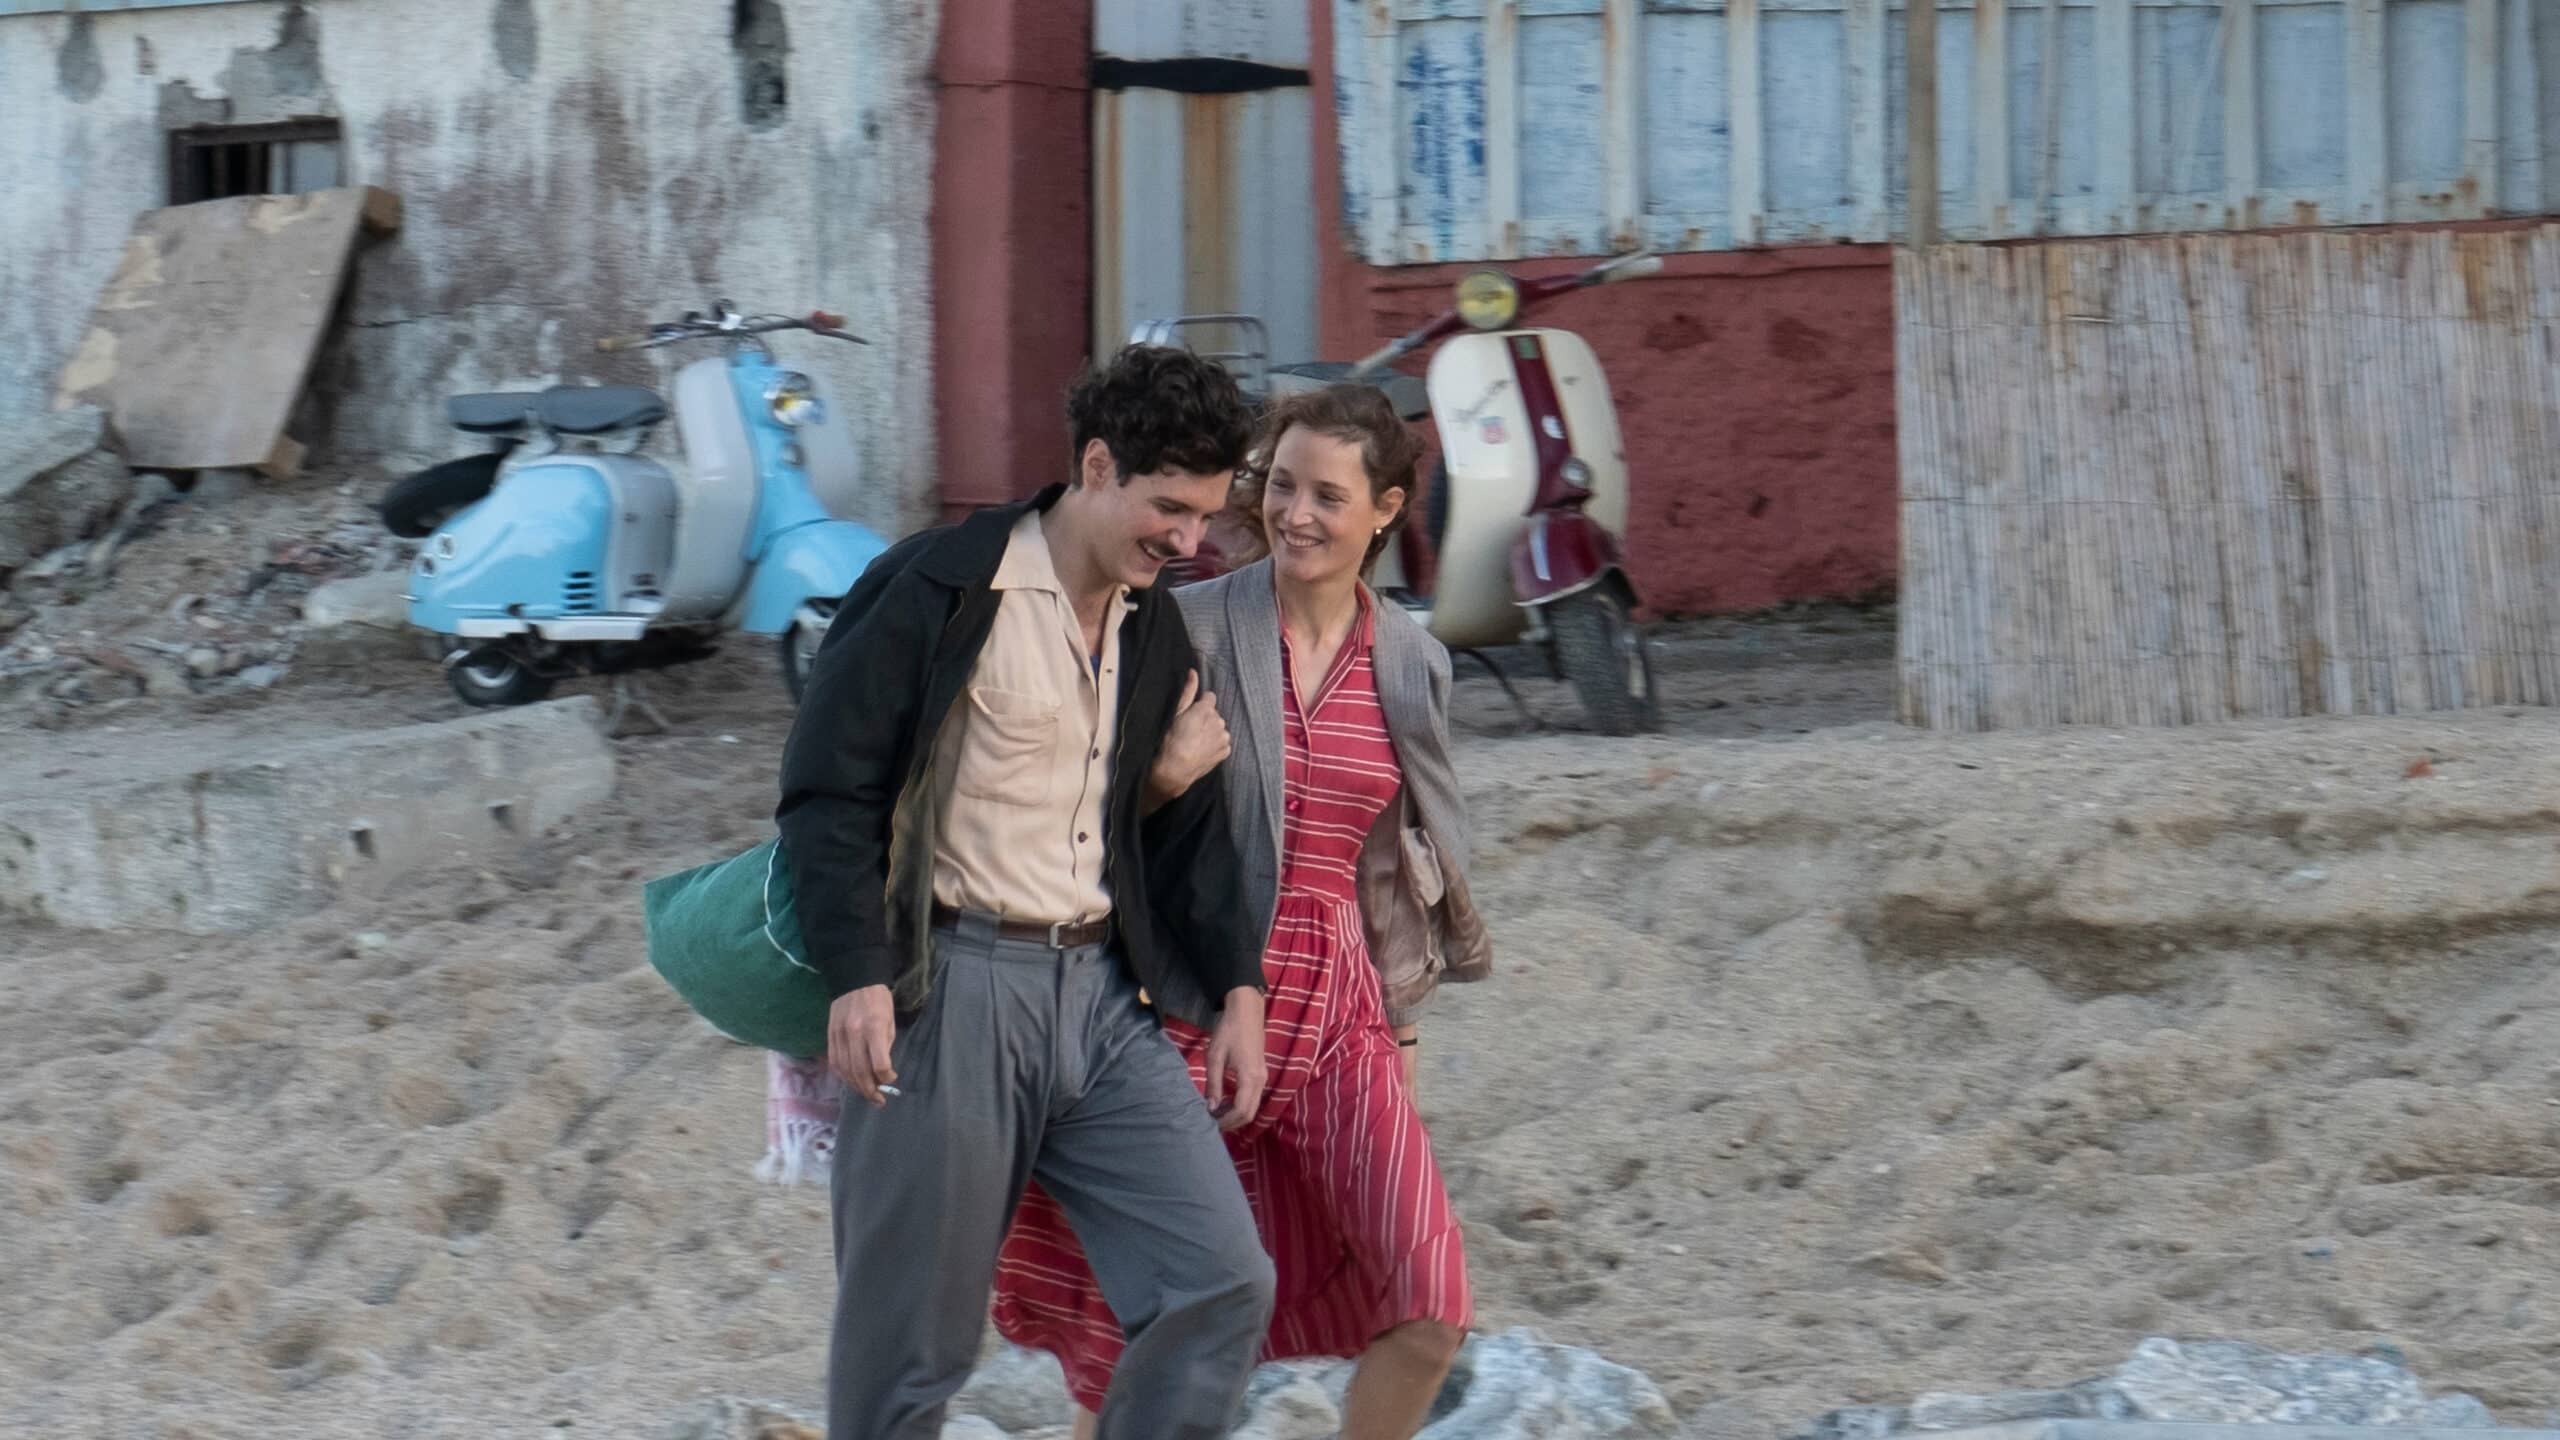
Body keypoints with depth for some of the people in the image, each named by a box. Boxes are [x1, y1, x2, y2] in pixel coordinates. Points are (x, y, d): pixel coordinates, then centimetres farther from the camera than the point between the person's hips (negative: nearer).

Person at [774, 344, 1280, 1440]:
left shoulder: (1155, 630, 14)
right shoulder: (939, 591, -8)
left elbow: (1185, 819, 22)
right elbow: (830, 791, -10)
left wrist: (1234, 987, 13)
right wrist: (858, 978, -19)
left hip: (1101, 994, 6)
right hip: (952, 990, -6)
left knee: (1222, 1285, -5)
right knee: (907, 1349, -2)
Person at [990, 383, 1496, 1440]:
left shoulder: (1410, 664, 6)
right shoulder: (1189, 629, -7)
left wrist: (1400, 1027, 17)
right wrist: (1161, 779, -21)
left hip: (1335, 1006, 3)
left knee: (1429, 1309, -7)